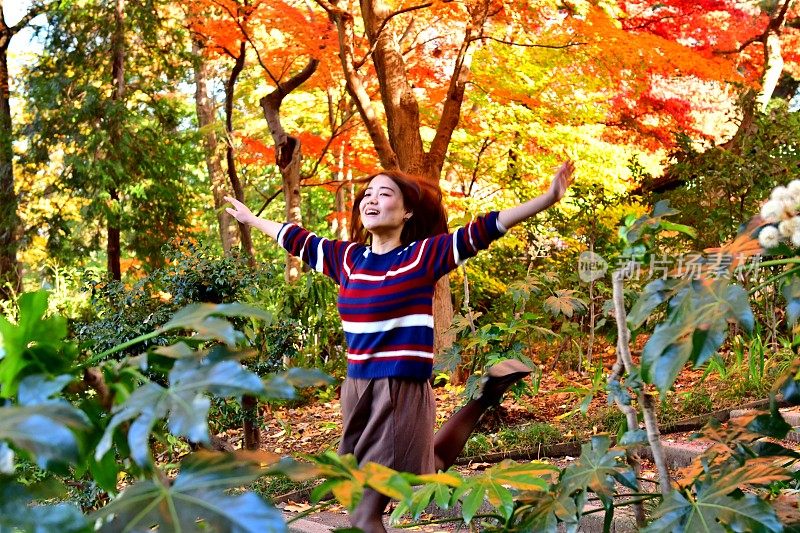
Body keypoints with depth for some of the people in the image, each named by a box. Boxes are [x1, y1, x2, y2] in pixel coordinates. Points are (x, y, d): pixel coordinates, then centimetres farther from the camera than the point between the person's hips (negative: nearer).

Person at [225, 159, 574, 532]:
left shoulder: (423, 254, -7)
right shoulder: (347, 257, 6)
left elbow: (484, 230, -14)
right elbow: (298, 240, 21)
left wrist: (549, 198, -20)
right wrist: (252, 219, 33)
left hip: (402, 391, -6)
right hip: (357, 389, 6)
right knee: (425, 471, 26)